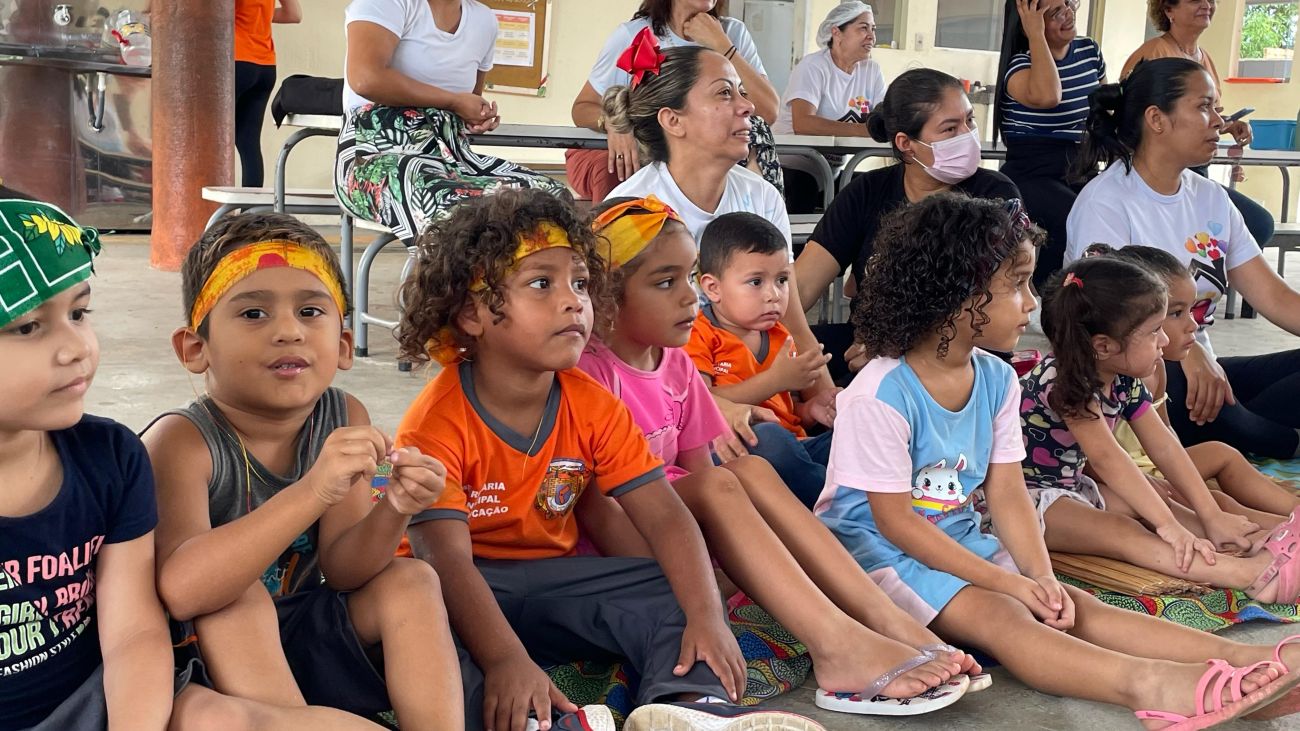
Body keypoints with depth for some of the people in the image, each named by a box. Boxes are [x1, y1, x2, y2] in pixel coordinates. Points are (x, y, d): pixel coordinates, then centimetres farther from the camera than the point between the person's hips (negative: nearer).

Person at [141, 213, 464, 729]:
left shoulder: (343, 419, -10)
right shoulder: (182, 441, -25)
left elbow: (341, 570, -9)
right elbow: (180, 590, -41)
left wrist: (393, 512, -31)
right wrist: (312, 492, -49)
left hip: (306, 629, 5)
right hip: (202, 649, -4)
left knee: (411, 580, -14)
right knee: (238, 599, -32)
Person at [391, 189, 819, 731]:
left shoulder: (593, 407, -4)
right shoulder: (438, 422, -20)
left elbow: (663, 514, -9)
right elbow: (445, 557, -31)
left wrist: (707, 614, -26)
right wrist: (506, 660, -45)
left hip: (549, 578, 5)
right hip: (466, 586, -5)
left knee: (678, 593, -13)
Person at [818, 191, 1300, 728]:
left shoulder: (996, 380, 1)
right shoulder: (878, 396, -22)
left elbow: (1007, 494, 1)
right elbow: (896, 521, -19)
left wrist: (1041, 576, -17)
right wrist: (1007, 581, -21)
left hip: (956, 542, 7)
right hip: (878, 549, -7)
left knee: (1071, 606, -14)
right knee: (998, 614, -30)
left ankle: (1244, 659, -31)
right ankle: (1148, 685, -53)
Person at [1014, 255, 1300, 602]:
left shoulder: (1125, 382, 1)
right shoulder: (1063, 379, -26)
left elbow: (1164, 447, 0)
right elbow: (1106, 457, -32)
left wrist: (1212, 516, -6)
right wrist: (1167, 524, -35)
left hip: (1073, 485, 10)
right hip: (1025, 496, -10)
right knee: (1118, 531, -28)